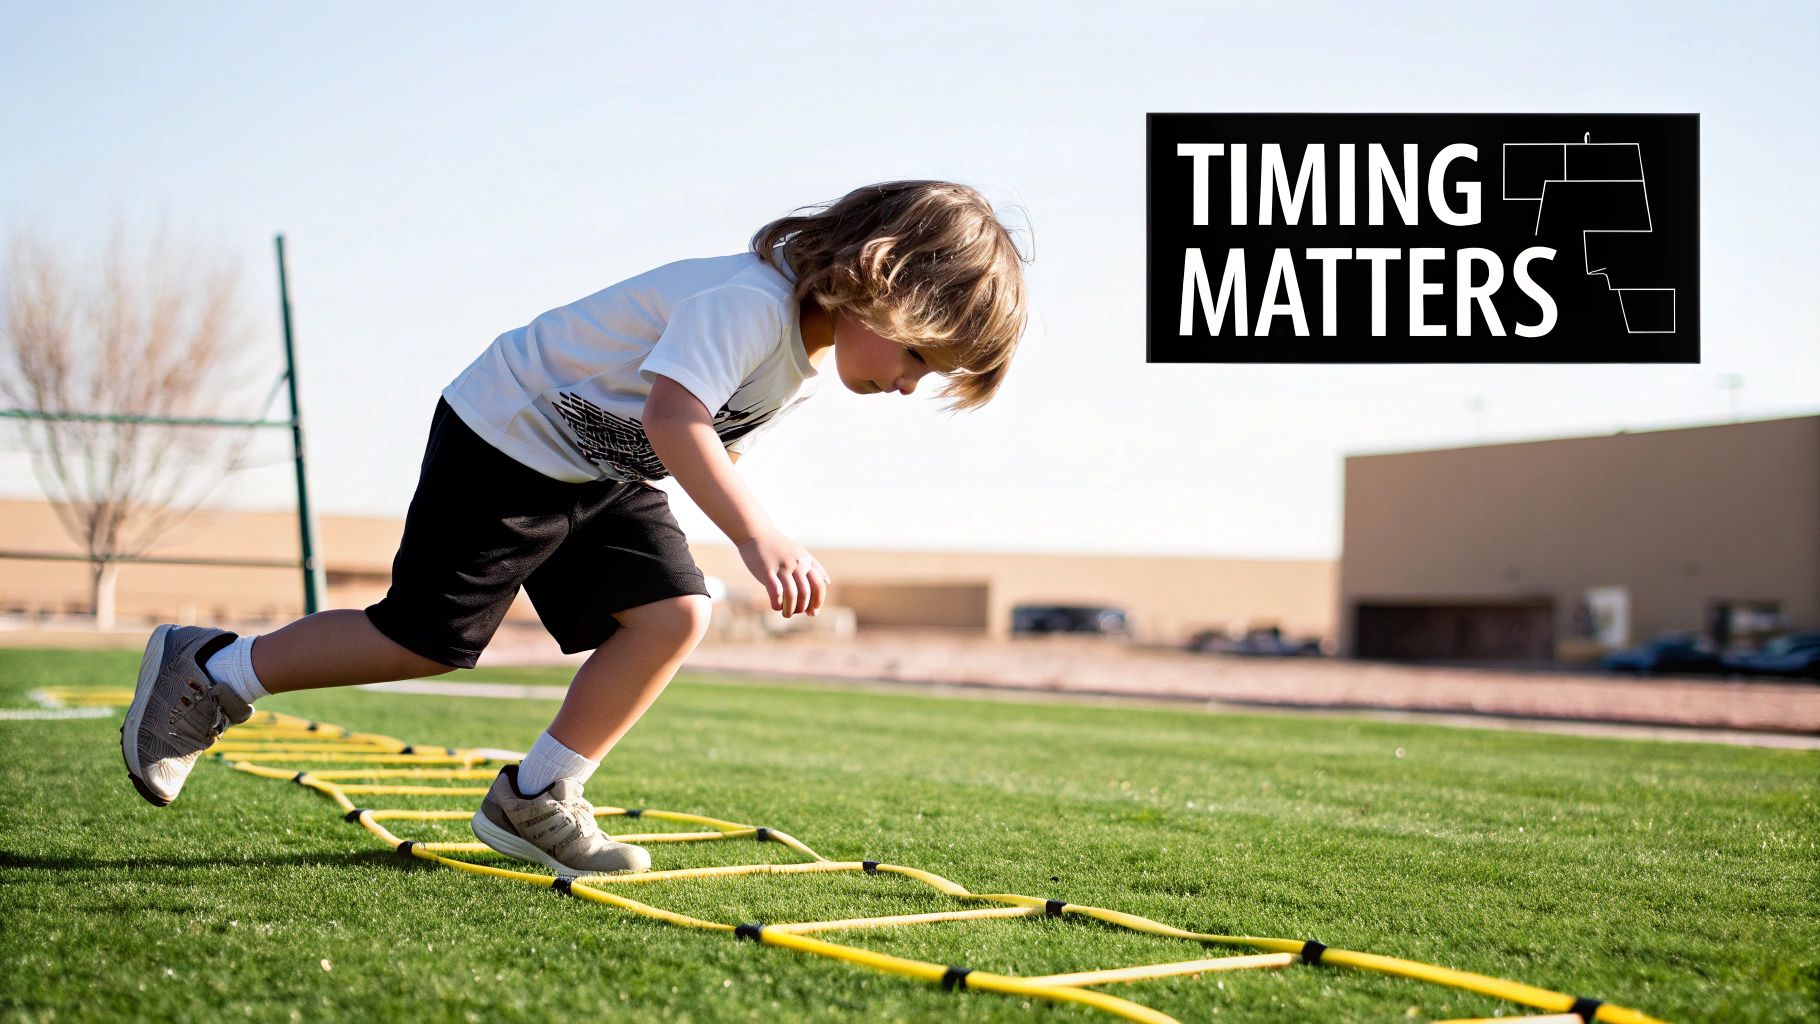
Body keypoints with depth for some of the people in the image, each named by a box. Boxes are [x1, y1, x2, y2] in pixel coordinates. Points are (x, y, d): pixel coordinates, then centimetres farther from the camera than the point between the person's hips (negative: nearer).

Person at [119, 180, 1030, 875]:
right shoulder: (749, 301, -32)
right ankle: (208, 673, 15)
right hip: (507, 436, -9)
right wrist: (757, 536, -57)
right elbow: (672, 417, -48)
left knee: (673, 612, -8)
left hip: (602, 471, 9)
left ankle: (532, 801, 2)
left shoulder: (810, 359, -1)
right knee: (427, 637, -4)